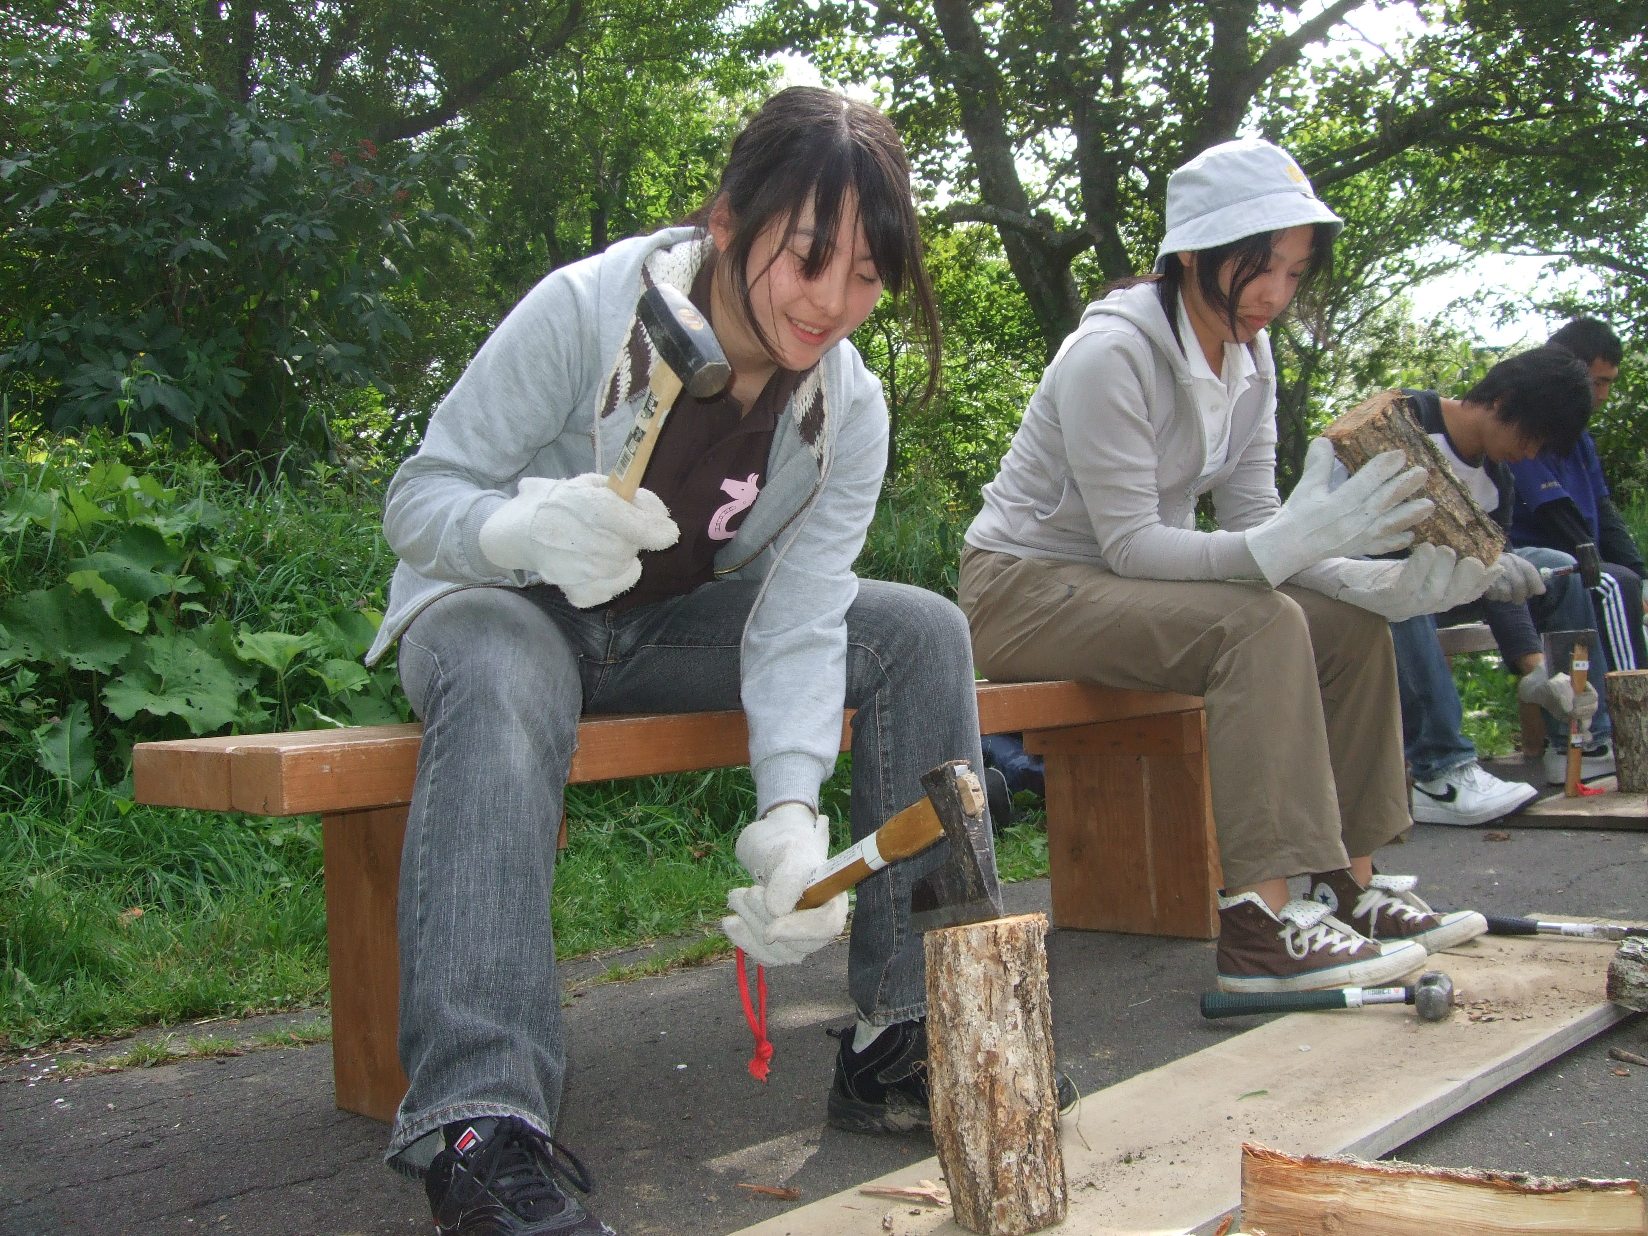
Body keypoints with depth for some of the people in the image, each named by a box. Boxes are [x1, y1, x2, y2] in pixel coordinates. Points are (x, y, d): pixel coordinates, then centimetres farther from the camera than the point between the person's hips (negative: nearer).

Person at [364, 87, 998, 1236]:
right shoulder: (581, 311, -24)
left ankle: (913, 1027, -11)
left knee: (922, 631, -14)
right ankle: (484, 1127, -44)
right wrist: (525, 529, -44)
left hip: (679, 625, 5)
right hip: (500, 609, -4)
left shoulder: (851, 410, -10)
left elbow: (796, 618, -18)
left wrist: (791, 807, -35)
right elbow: (419, 501, -20)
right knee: (504, 675, -41)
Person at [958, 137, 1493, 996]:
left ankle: (1348, 884, 1)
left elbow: (1251, 520, -1)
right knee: (1262, 625, -29)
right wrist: (1290, 543, -37)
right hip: (1022, 587, -8)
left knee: (1351, 625, -5)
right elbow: (1130, 545, -24)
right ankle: (1262, 925, -30)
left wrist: (1376, 582, -17)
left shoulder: (1248, 355, 3)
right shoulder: (1112, 353, -22)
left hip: (1125, 591, 8)